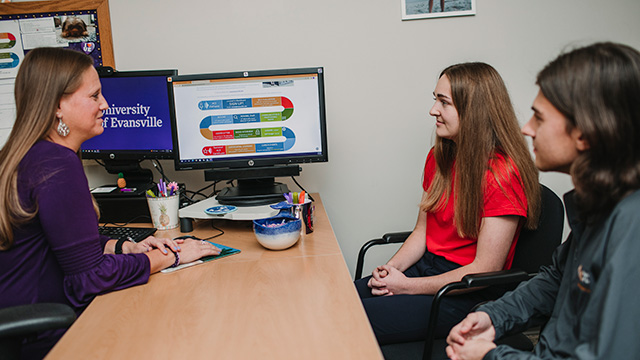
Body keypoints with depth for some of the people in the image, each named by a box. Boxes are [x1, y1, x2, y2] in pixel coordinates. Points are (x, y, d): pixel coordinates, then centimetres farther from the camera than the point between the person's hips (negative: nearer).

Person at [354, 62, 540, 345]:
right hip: (427, 267, 8)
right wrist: (391, 268, -6)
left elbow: (484, 270, -18)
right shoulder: (439, 158, 8)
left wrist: (407, 286, -15)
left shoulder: (502, 175, -18)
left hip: (469, 294, -7)